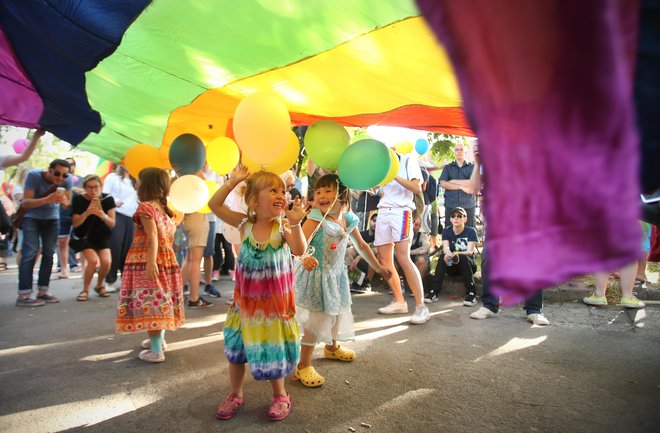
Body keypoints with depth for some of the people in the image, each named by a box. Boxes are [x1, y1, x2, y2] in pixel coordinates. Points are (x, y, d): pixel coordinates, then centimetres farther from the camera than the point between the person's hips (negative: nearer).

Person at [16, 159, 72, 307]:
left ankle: (42, 291, 8)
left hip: (52, 218, 4)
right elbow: (25, 203, -30)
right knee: (30, 252, -14)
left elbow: (69, 203, -16)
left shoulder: (67, 179, -19)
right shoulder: (34, 175, -27)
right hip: (31, 217, -4)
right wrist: (47, 200, -48)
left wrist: (64, 201, -40)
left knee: (49, 253, 0)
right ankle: (23, 295, -13)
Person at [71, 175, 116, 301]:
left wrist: (102, 215, -34)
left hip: (102, 236, 2)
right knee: (93, 261, -22)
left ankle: (99, 285, 13)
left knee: (106, 262, -17)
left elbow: (112, 224, -13)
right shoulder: (78, 199, -14)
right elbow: (75, 224, -16)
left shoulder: (108, 199, -12)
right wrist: (87, 213, -33)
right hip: (84, 236, -1)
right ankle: (85, 290, 2)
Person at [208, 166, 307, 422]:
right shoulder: (244, 224, -8)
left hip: (274, 302, -2)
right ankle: (235, 395, 36)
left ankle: (280, 396, 33)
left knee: (273, 350, 10)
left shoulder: (283, 227, -15)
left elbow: (299, 250, -29)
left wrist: (295, 223, -42)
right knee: (236, 349, 14)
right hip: (246, 300, 3)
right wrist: (232, 182, -14)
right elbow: (214, 205, -7)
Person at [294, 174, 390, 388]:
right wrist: (305, 259, -55)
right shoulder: (315, 220, -22)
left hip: (337, 274, 7)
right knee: (315, 320, -5)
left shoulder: (348, 220, -1)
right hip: (317, 276, -7)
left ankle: (332, 347, 50)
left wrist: (378, 267, 21)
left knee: (336, 312, 22)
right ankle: (303, 366, 10)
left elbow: (361, 245, 13)